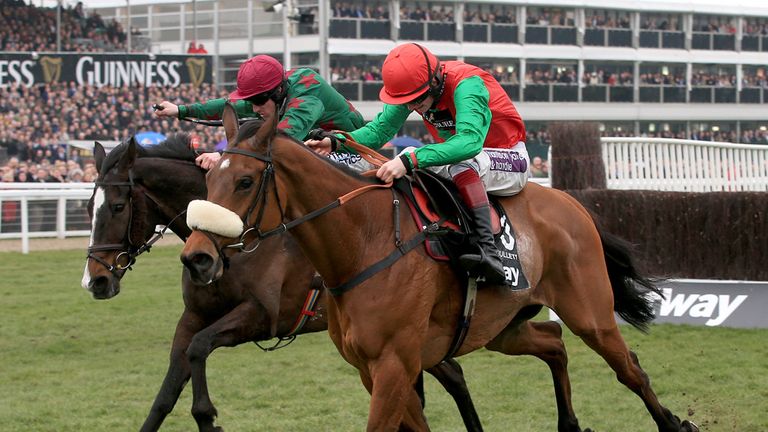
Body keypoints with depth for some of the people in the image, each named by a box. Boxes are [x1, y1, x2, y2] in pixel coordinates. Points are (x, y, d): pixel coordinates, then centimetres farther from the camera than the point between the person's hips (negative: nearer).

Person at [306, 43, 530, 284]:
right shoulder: (412, 88, -9)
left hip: (510, 159, -8)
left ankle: (489, 251, -43)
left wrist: (410, 160, -55)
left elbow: (470, 141, -46)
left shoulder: (466, 84, -31)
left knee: (462, 163, -37)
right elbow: (380, 129, -5)